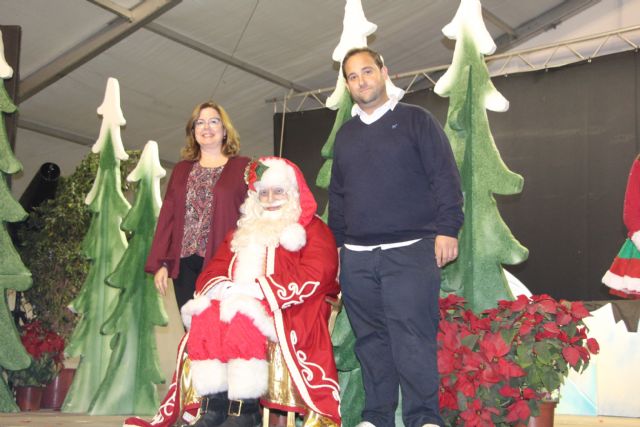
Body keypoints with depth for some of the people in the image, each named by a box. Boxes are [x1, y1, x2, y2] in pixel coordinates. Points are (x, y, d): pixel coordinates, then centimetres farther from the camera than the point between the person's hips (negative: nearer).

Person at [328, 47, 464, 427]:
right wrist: (337, 240, 18)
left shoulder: (416, 120, 6)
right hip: (356, 257, 5)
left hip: (410, 252, -5)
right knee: (371, 340, 6)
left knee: (412, 337, -10)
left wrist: (447, 228, -10)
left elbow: (445, 178, -1)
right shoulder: (345, 135, 20)